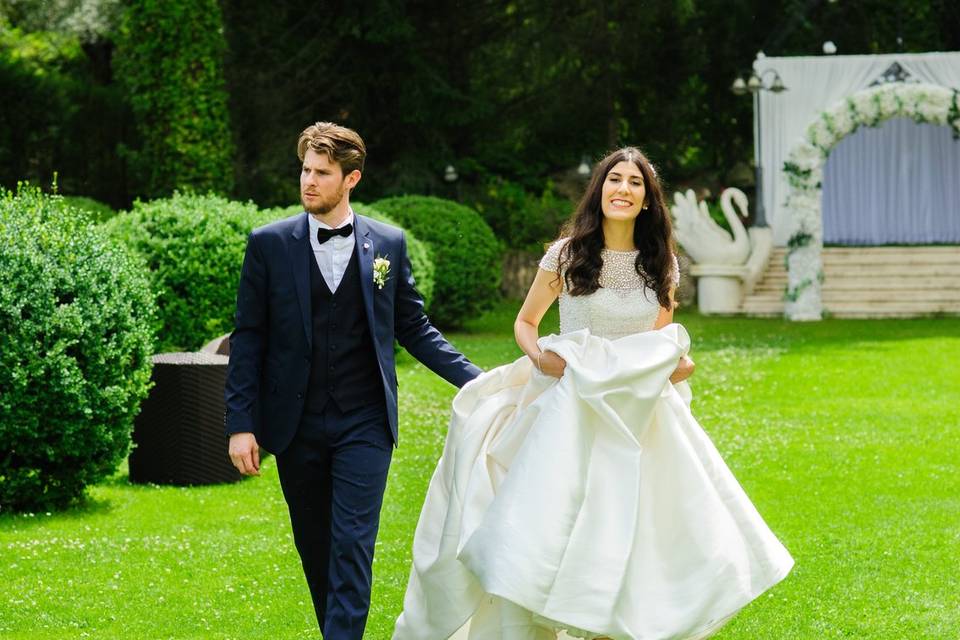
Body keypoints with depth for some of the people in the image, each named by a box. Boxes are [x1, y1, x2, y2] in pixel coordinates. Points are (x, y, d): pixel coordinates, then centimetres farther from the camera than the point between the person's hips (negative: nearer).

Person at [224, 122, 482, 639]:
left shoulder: (388, 244, 2)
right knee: (314, 550, 9)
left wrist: (474, 380, 2)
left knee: (352, 548, -9)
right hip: (296, 426, 1)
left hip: (364, 423, -1)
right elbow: (248, 339, 1)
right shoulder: (269, 244, 0)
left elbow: (413, 328, 10)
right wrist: (240, 424, -4)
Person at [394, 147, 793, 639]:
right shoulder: (568, 255, -1)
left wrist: (676, 365, -4)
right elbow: (524, 323, 10)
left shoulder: (661, 265, 7)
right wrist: (539, 357, -11)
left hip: (641, 415, 3)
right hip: (575, 415, -3)